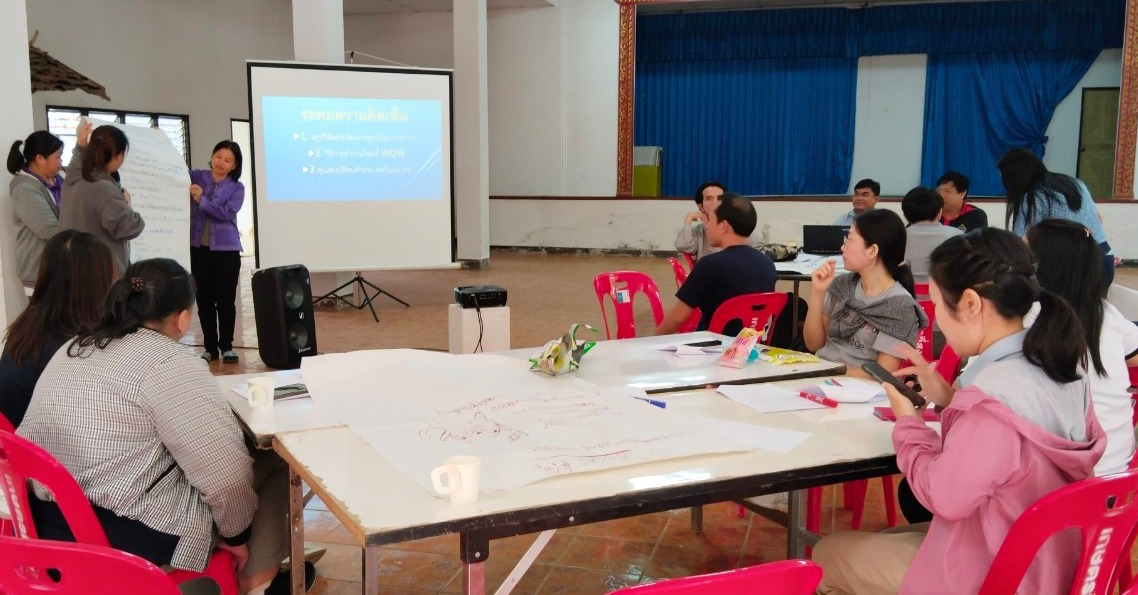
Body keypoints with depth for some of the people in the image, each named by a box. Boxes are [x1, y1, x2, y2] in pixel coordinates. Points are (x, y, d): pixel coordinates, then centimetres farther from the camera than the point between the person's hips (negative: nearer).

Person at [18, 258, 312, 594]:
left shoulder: (75, 348, 8)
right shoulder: (170, 365, -17)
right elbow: (226, 470, -22)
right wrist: (237, 533, -4)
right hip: (126, 536, -9)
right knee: (273, 461, 8)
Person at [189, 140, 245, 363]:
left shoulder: (237, 188, 3)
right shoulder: (196, 176, 5)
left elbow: (227, 213, -12)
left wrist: (202, 200, -21)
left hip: (226, 249, -1)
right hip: (198, 248, 1)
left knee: (226, 300, 1)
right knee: (204, 300, 6)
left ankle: (226, 346, 13)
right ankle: (210, 347, 15)